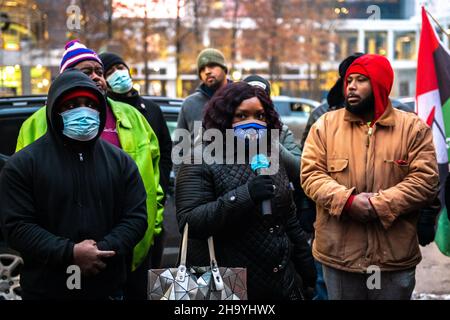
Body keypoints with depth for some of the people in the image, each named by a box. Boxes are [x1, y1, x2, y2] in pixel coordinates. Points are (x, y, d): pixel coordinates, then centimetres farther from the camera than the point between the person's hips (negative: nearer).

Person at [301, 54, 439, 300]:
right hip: (338, 254, 1)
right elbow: (311, 174, -2)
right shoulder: (325, 125, 5)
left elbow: (425, 180, -6)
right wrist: (347, 201, -19)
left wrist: (379, 205, -18)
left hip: (395, 256, -1)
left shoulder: (413, 127, 1)